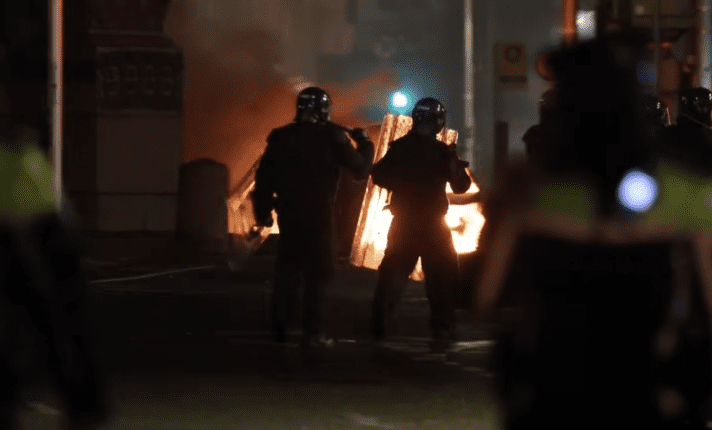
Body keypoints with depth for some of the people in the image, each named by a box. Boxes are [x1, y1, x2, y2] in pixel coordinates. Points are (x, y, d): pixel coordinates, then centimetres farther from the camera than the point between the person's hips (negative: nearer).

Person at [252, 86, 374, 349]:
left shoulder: (281, 137, 5)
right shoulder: (331, 137, -8)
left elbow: (264, 177, 4)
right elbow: (360, 170, -3)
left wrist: (263, 210, 12)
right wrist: (364, 144, 13)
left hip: (288, 214, 4)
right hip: (318, 215, -4)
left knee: (287, 271, 14)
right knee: (317, 273, 1)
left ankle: (279, 328, 13)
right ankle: (312, 332, -3)